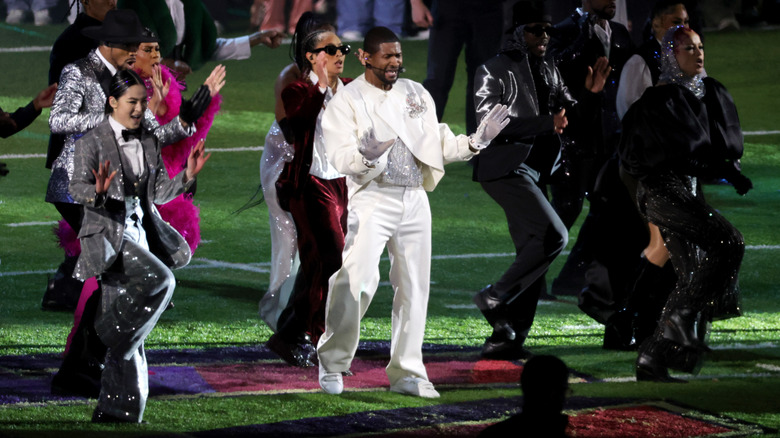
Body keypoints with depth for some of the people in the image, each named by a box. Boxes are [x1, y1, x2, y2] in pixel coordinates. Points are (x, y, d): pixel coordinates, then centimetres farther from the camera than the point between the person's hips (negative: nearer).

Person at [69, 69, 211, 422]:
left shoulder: (149, 142, 13)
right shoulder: (92, 142, -4)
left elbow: (160, 194, 13)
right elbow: (77, 188, -10)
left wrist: (187, 175, -3)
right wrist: (97, 192, -31)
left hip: (141, 233, 6)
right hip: (108, 234, -6)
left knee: (129, 336, 4)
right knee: (160, 280, -30)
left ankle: (114, 414, 7)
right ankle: (106, 337, -15)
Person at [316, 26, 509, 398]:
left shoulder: (416, 94, 13)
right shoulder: (346, 101, -3)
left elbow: (439, 146, 16)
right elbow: (341, 158, -15)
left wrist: (475, 142, -1)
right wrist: (367, 157, -36)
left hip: (415, 200, 5)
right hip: (372, 198, -5)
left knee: (414, 287, 7)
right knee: (357, 280, -19)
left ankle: (407, 373, 17)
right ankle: (332, 362, -3)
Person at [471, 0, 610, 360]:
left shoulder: (549, 72, 16)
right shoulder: (495, 71, -7)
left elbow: (571, 117, 20)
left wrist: (591, 95, 0)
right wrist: (546, 124, -22)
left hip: (533, 172, 9)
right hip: (504, 167, -9)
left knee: (533, 252, 7)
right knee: (553, 236, -21)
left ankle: (506, 338, 10)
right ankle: (494, 298, -11)